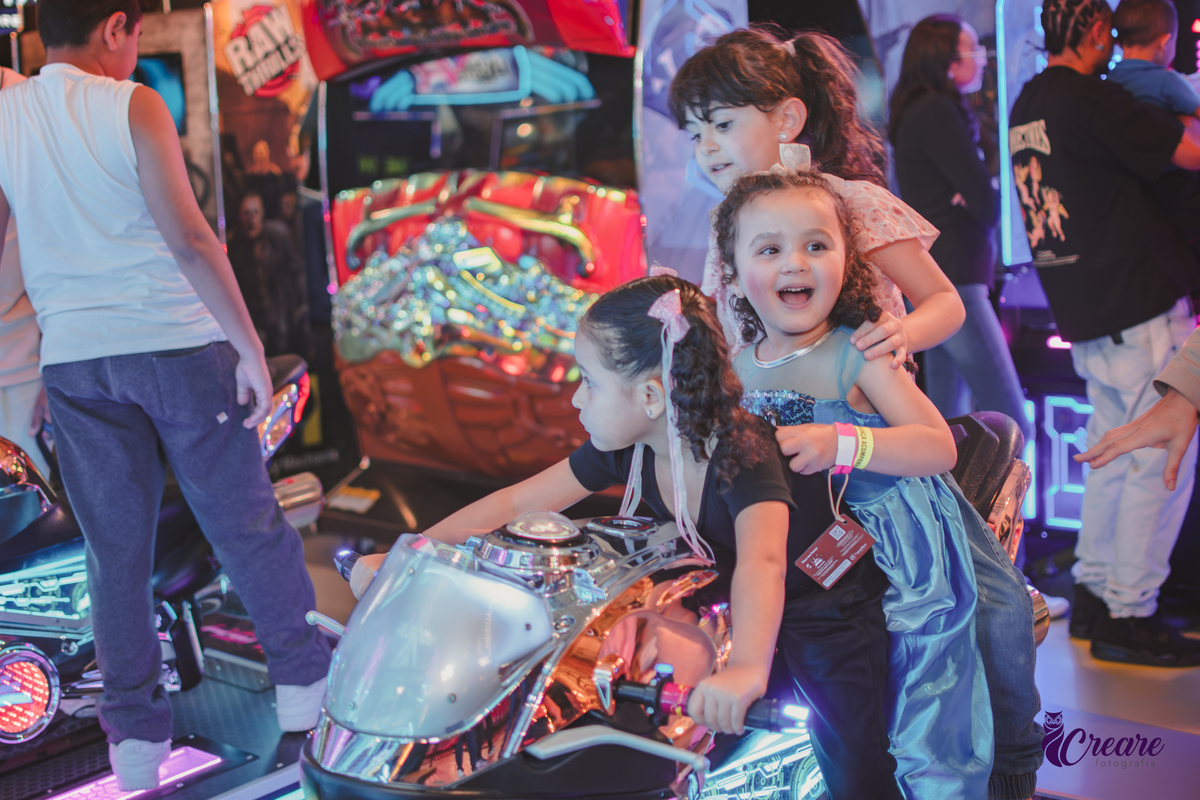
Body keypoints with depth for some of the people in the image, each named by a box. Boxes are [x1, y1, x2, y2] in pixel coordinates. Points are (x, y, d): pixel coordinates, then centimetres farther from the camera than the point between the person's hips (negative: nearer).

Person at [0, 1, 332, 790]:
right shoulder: (133, 107, -9)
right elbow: (189, 237, -16)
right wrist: (251, 346, -11)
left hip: (73, 360, 4)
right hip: (177, 341, -3)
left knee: (117, 550, 10)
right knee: (246, 523, 10)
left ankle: (135, 735, 16)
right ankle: (304, 678, 22)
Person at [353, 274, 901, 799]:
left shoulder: (742, 454, -35)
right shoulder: (626, 448, -13)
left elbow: (761, 563, -53)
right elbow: (515, 504, -9)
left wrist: (747, 668, -73)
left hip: (832, 610, -6)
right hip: (740, 607, 6)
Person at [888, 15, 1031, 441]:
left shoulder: (920, 112, 18)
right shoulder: (938, 112, -13)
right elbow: (986, 203, -16)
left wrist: (970, 200, -6)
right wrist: (986, 211, 6)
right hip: (952, 278, -10)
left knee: (946, 417, 13)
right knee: (1010, 423, -10)